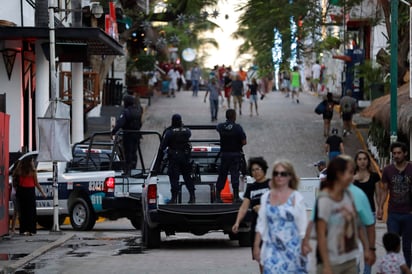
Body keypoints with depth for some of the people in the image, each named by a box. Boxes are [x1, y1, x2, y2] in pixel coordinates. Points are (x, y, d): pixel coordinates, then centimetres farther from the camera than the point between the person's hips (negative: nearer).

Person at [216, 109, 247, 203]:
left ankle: (218, 196, 14)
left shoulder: (221, 127, -3)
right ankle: (236, 197, -1)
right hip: (236, 154, -3)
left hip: (224, 154, 3)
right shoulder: (237, 127, -14)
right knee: (235, 175, 0)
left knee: (222, 175, 11)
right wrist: (238, 144, 6)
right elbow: (244, 142, -15)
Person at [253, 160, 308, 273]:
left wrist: (304, 248, -7)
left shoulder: (296, 198, -2)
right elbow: (261, 225, 12)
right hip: (272, 248, 2)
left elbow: (303, 226, -3)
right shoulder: (266, 197, 8)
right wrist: (256, 246, 10)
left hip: (292, 248, -2)